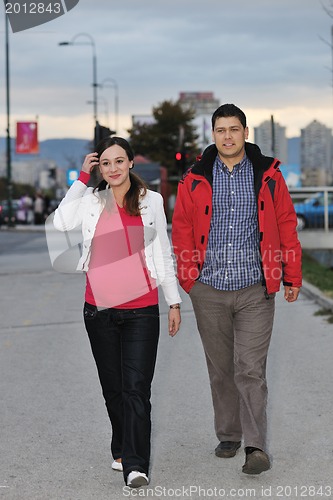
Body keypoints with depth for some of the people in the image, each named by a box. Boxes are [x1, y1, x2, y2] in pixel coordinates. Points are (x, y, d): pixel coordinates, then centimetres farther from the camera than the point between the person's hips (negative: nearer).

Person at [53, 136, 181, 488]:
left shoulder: (151, 201, 6)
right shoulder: (91, 201, 6)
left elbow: (164, 254, 10)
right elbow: (61, 222, -13)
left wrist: (174, 301, 8)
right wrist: (82, 178, -7)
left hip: (141, 310, -2)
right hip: (99, 310, 2)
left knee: (136, 389, -10)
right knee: (112, 388, 11)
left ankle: (135, 465, -12)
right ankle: (122, 450, 27)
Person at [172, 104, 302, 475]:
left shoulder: (267, 175, 2)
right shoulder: (195, 179, 4)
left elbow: (286, 225, 6)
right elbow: (182, 229, 9)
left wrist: (292, 277, 5)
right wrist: (186, 279, 4)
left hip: (255, 290, -2)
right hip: (209, 291, 2)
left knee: (250, 369, -7)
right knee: (220, 369, 11)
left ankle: (256, 446, -3)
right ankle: (228, 436, 25)